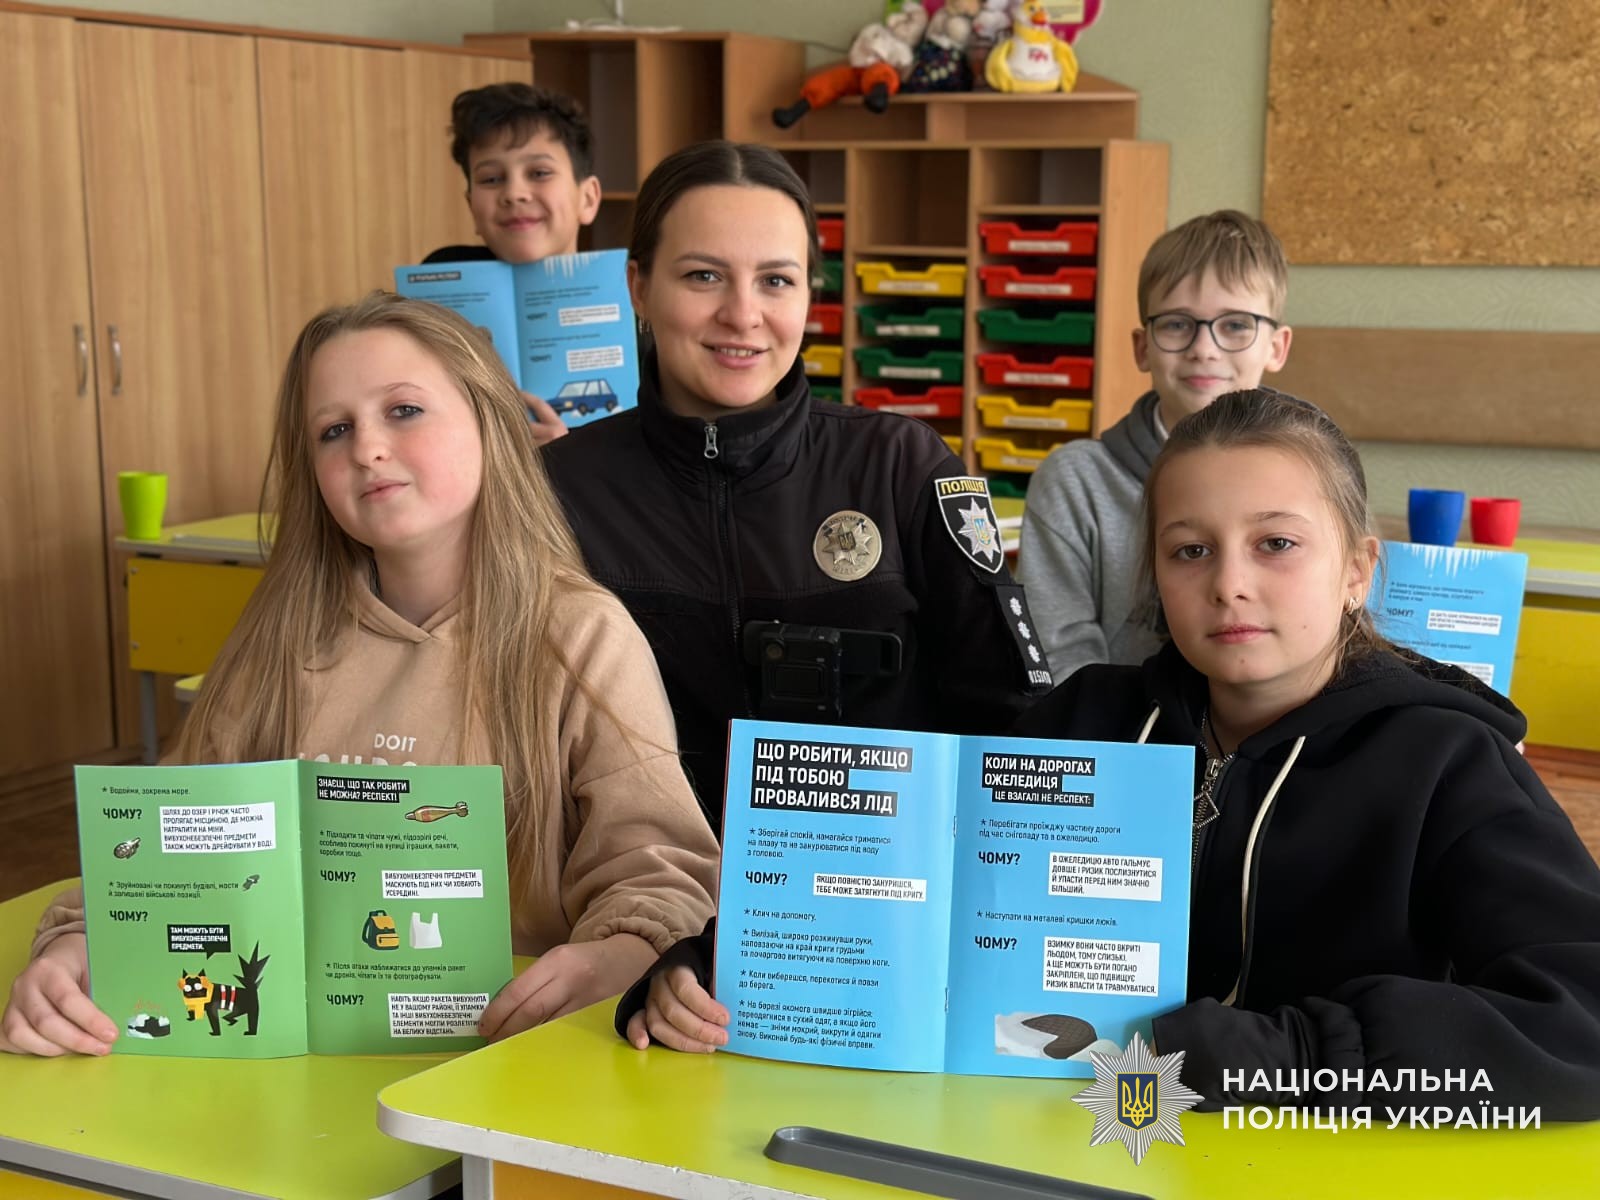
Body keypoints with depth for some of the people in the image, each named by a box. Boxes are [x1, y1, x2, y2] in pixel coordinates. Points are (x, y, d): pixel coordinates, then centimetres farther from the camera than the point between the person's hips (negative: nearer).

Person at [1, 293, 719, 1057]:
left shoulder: (582, 637, -4)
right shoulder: (284, 645, 8)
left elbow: (659, 862, -9)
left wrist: (615, 960, -32)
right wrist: (80, 946, -14)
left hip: (508, 1046, -2)